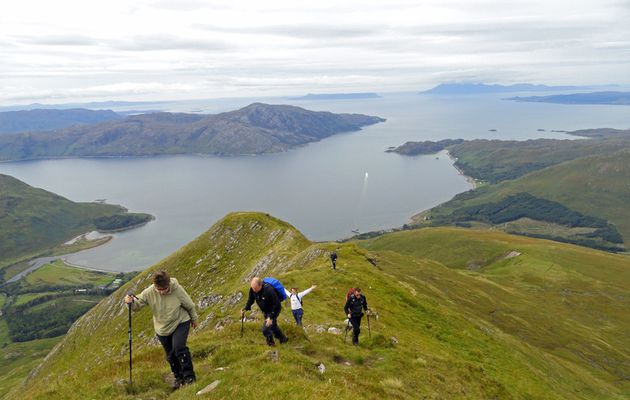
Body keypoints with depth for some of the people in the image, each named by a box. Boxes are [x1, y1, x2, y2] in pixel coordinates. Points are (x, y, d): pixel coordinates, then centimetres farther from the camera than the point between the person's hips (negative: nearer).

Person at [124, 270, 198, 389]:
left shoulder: (177, 290, -25)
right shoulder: (149, 292, -20)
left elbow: (189, 305, -8)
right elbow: (137, 304, -10)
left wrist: (194, 319, 7)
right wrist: (131, 302, -35)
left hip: (180, 323, -3)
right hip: (162, 328, 3)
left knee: (179, 348, -22)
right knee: (170, 355, 12)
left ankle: (189, 376, -8)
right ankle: (179, 377, 34)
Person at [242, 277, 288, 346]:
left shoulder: (269, 290, -37)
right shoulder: (252, 289, -18)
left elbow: (277, 305, -31)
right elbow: (250, 300, 2)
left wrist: (271, 317, -30)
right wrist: (245, 309, -13)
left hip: (274, 311, -7)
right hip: (265, 311, 7)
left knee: (265, 330, -14)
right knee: (273, 326, 23)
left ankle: (270, 343, 11)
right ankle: (283, 339, 44)